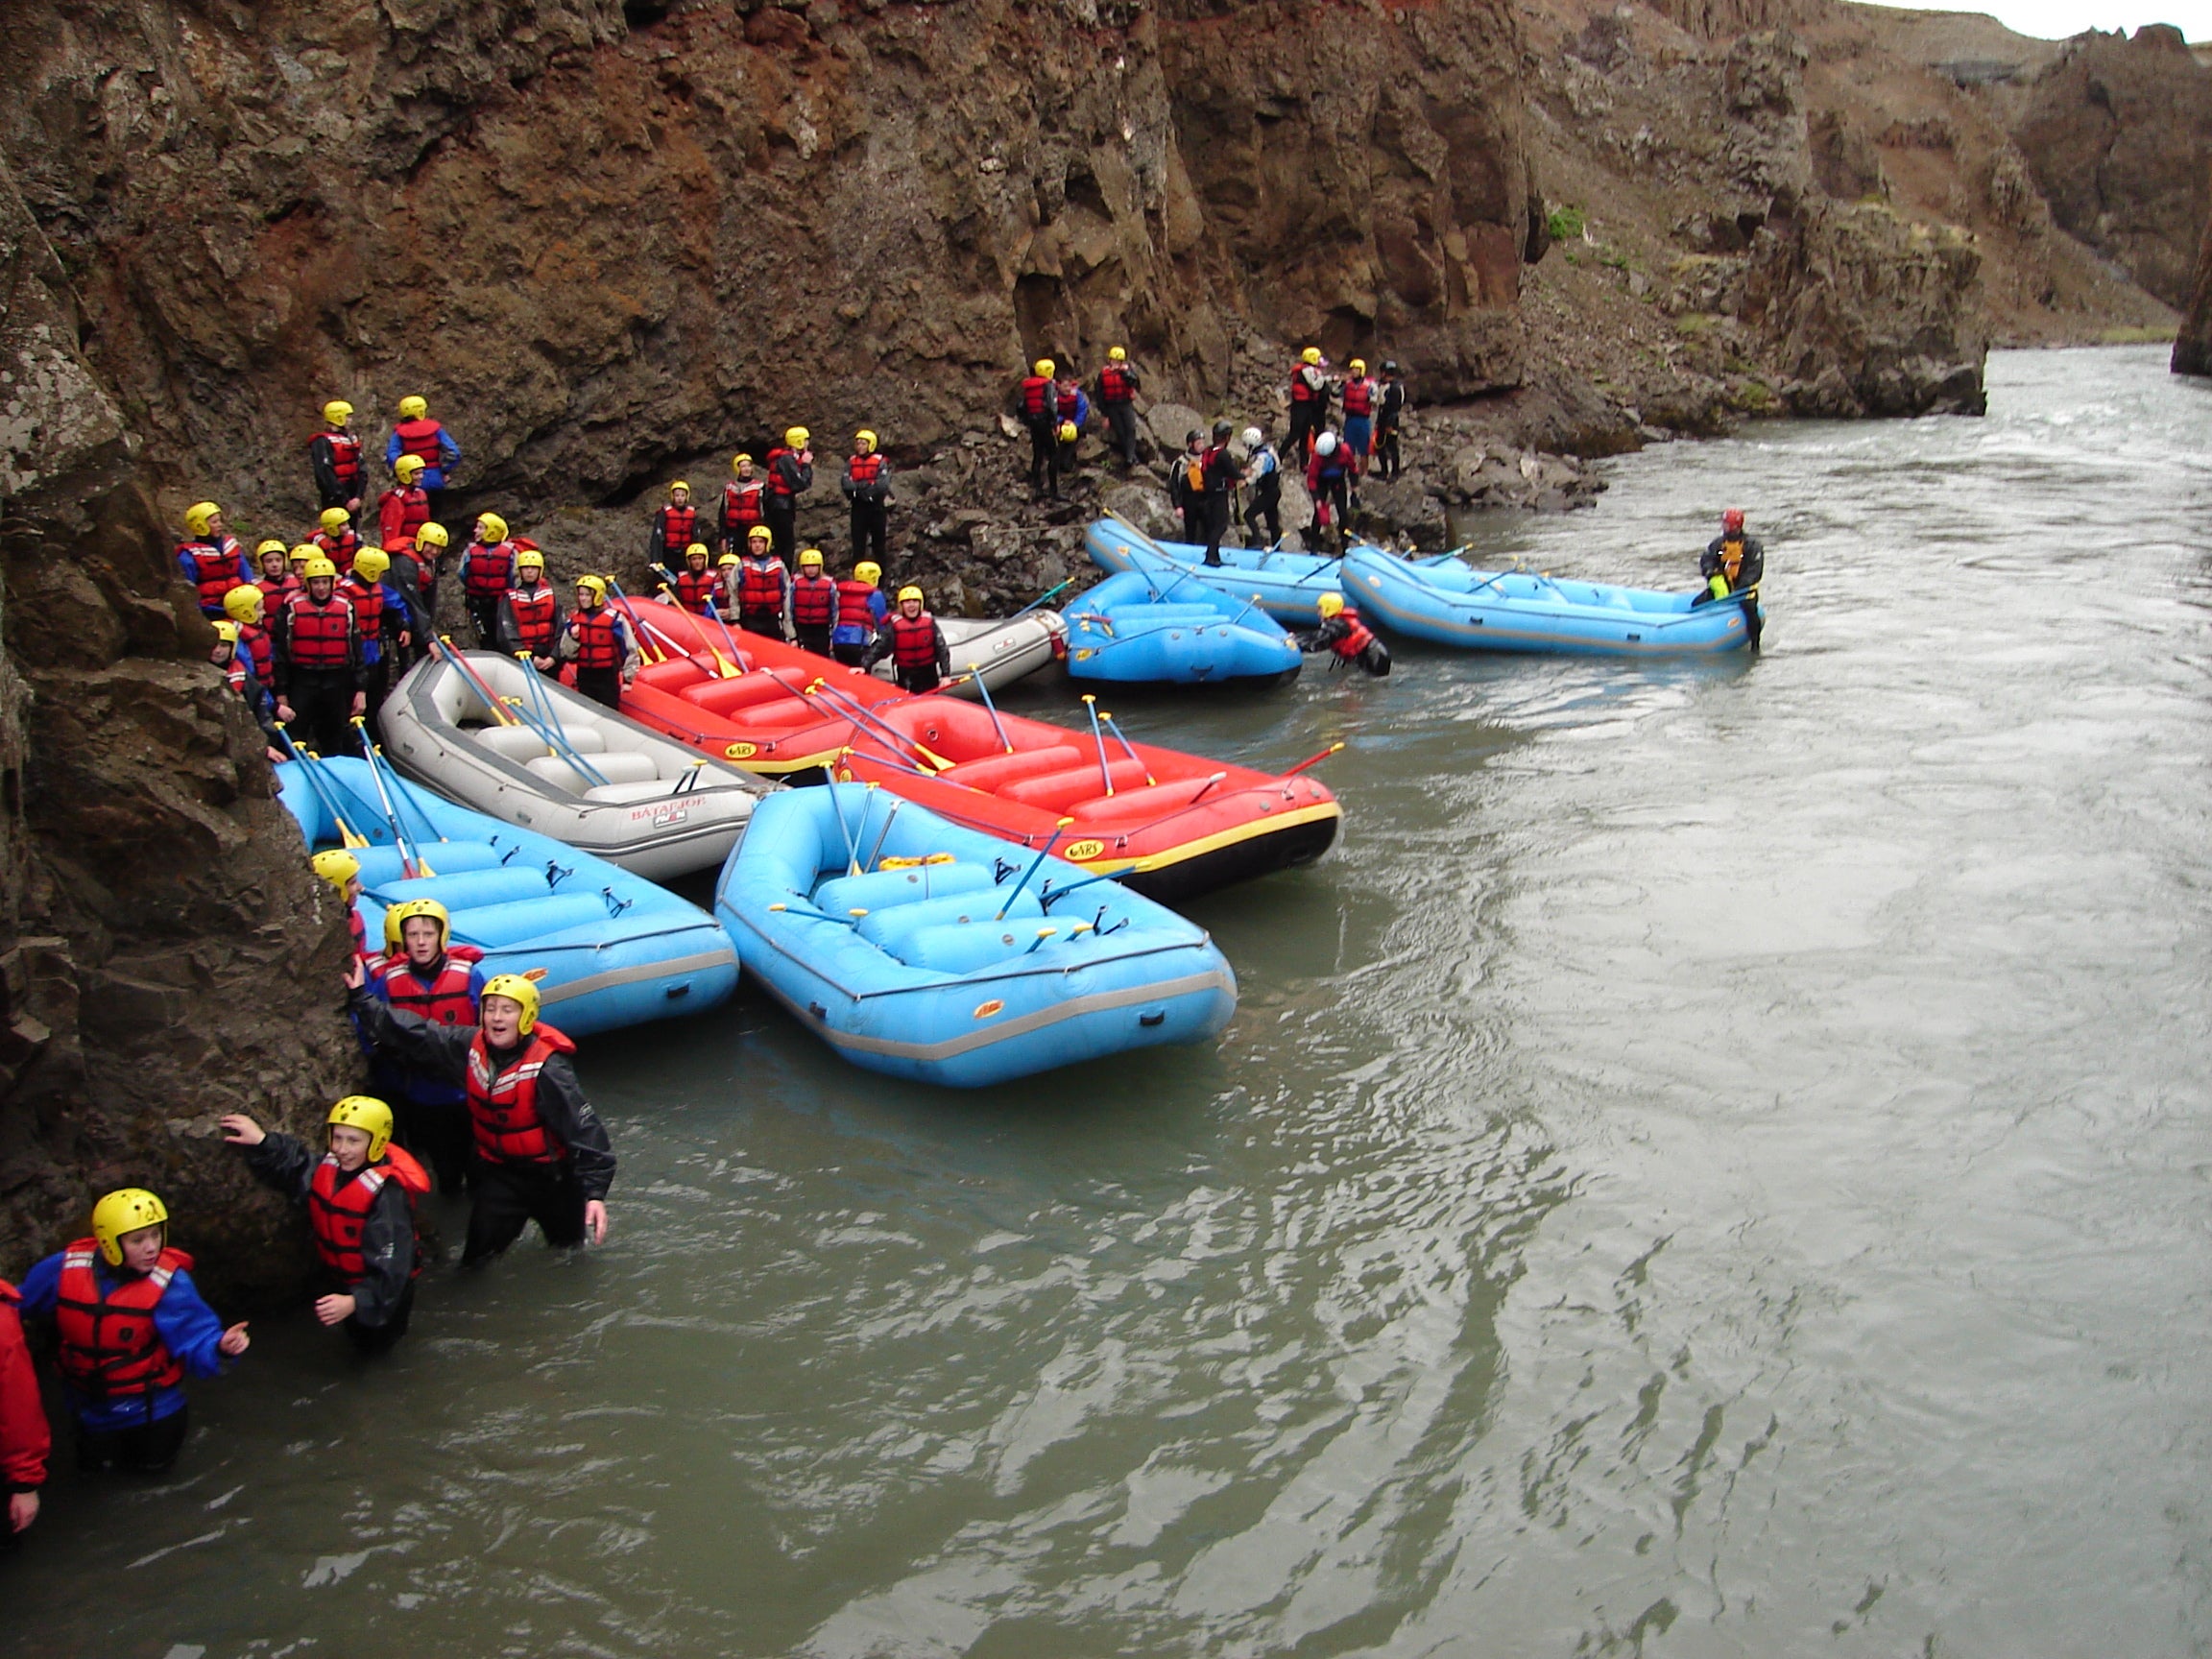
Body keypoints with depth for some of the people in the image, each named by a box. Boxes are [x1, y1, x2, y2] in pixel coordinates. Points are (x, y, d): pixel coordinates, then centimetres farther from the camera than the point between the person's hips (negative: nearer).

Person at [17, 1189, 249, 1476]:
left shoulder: (169, 1283, -26)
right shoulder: (65, 1269, -20)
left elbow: (195, 1340, -31)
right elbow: (17, 1304, -1)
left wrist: (220, 1347, -50)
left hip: (150, 1406, -2)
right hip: (91, 1406, 3)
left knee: (151, 1467, 15)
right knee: (94, 1468, 22)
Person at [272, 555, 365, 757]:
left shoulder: (346, 608, 4)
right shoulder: (292, 608, -2)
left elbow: (356, 652, 8)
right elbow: (281, 652, 0)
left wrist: (361, 690, 3)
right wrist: (281, 694, -3)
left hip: (337, 683, 2)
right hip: (302, 682, -2)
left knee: (336, 742, 10)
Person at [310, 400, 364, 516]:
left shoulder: (352, 439, 13)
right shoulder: (322, 442, -9)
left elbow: (361, 470, 7)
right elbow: (325, 474, -16)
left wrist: (358, 497, -6)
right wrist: (345, 500, -16)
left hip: (353, 501, 8)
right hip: (335, 501, -8)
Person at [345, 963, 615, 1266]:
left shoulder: (546, 1068, -27)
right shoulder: (471, 1046, -11)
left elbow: (583, 1125, -29)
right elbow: (411, 1035, -2)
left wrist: (595, 1192, -35)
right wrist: (360, 999, -1)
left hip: (547, 1172, -4)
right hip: (496, 1170, 4)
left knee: (567, 1245, 16)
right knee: (481, 1252, -2)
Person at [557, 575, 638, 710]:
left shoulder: (614, 619, -10)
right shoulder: (573, 619, 4)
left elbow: (630, 649, -6)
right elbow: (567, 654, 5)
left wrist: (627, 679, -5)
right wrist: (573, 639, -15)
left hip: (608, 676, -4)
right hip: (584, 676, 5)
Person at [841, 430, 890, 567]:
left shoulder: (881, 462, -5)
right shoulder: (851, 462, 5)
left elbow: (883, 484, -17)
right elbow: (845, 483, -7)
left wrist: (858, 485, -14)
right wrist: (869, 485, -17)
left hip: (877, 506, -2)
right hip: (858, 506, 2)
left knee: (878, 542, 6)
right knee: (858, 542, 2)